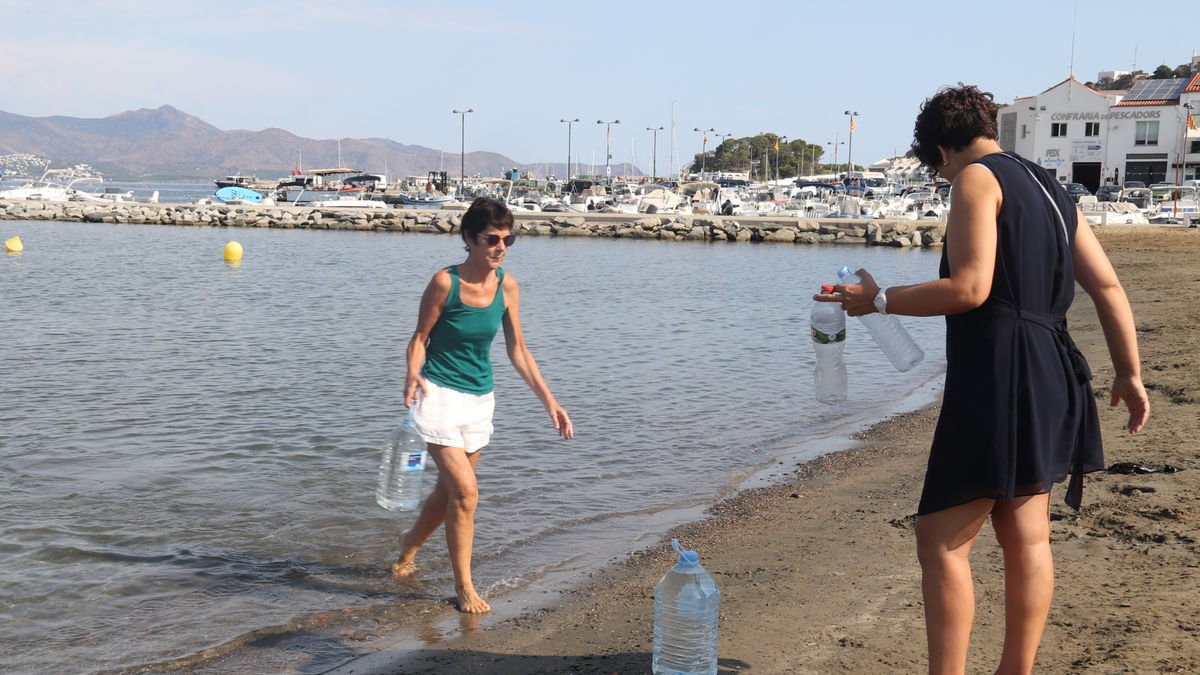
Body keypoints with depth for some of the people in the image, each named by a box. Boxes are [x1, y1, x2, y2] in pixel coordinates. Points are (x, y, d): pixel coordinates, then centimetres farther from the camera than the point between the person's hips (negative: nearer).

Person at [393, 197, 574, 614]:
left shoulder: (507, 287, -1)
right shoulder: (446, 282, -14)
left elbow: (517, 350, 7)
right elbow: (420, 337, -6)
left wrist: (549, 402, 5)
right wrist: (413, 375, -27)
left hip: (480, 399, 5)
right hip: (440, 394, -5)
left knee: (449, 491, 14)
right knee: (465, 490, -12)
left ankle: (409, 545, 43)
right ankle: (463, 585, 4)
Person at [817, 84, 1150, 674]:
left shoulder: (977, 178, -6)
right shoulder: (1050, 190, 19)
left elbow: (969, 289, -18)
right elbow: (1108, 287, 16)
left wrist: (878, 300, -8)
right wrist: (1129, 374, 20)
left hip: (996, 378, -9)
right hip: (1049, 381, 9)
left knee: (942, 541, -5)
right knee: (1027, 539, 15)